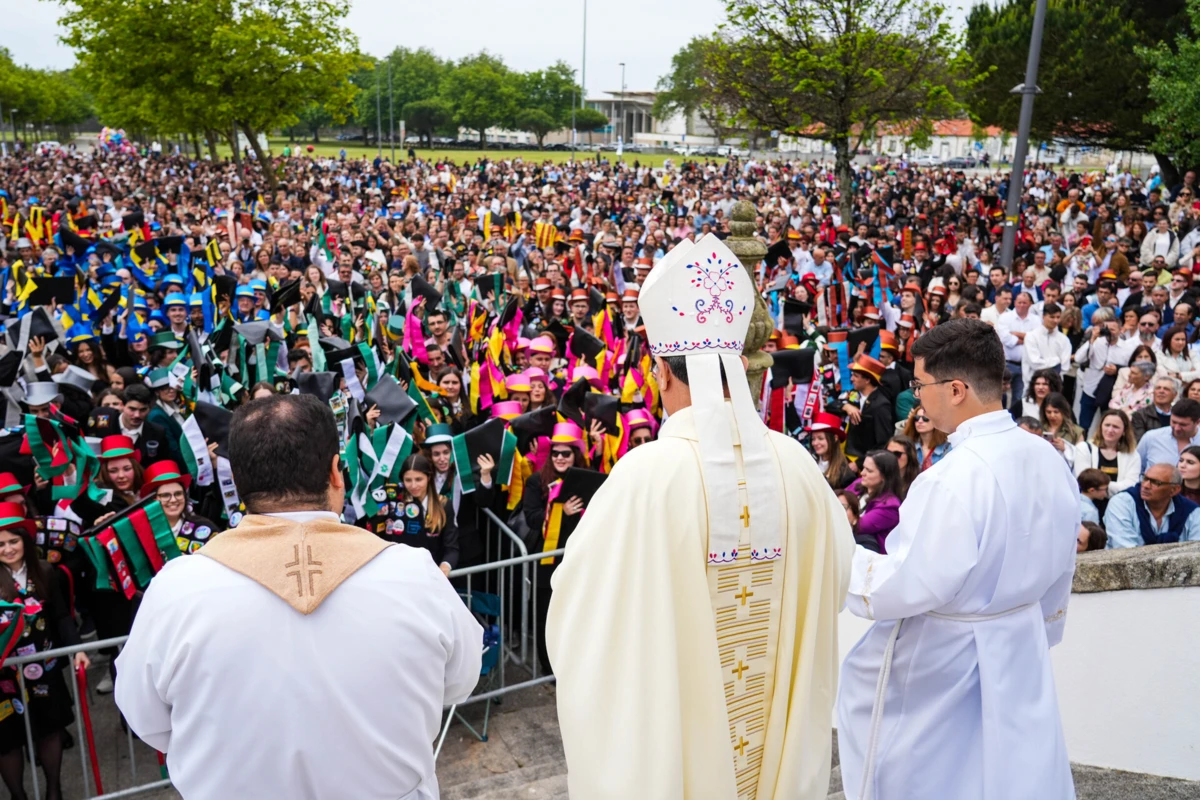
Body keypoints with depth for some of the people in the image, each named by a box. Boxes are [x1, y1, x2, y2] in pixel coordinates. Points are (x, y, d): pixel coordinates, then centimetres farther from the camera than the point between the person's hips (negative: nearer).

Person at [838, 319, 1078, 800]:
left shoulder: (951, 479, -29)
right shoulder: (1047, 459, -3)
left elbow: (911, 587, -24)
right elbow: (1059, 570, 9)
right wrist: (1041, 628, 24)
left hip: (942, 657, -7)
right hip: (1020, 648, 8)